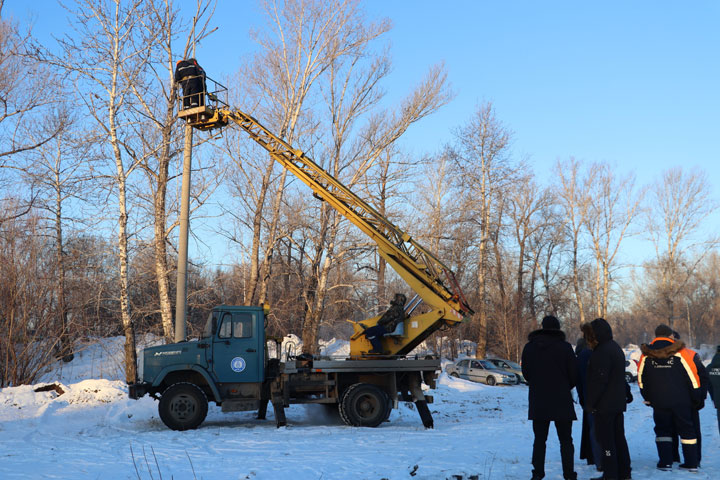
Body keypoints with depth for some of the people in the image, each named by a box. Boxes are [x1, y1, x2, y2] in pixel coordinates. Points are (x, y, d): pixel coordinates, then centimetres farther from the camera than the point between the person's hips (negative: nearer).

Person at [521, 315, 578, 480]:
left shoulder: (529, 347, 0)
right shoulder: (564, 347, -10)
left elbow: (526, 373, 6)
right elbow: (574, 374, -6)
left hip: (538, 401, 2)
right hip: (561, 401, -2)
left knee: (539, 439, 13)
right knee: (566, 441, 8)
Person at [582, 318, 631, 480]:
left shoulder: (602, 352, -18)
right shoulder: (616, 348, 14)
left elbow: (599, 380, -22)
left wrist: (590, 402, -16)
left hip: (604, 405, -10)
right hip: (618, 402, 10)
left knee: (605, 439, -4)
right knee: (619, 437, 15)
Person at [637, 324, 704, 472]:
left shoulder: (646, 355, -1)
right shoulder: (681, 353, -6)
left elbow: (641, 379, 5)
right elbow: (692, 377, -4)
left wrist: (648, 399, 17)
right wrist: (697, 397, 8)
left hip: (659, 402, 1)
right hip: (681, 401, -1)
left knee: (662, 430, 12)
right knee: (687, 430, 11)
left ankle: (665, 462, 5)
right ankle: (692, 463, 13)